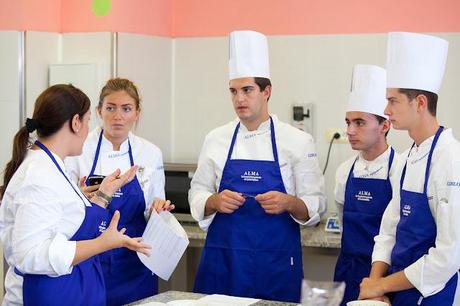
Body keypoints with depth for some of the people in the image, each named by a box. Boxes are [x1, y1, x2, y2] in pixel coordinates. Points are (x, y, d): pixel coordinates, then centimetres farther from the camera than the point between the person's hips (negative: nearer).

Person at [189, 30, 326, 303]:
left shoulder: (297, 141, -2)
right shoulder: (216, 139, 6)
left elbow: (315, 205, -1)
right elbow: (198, 195, 10)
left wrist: (288, 203, -21)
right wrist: (215, 202, -12)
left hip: (276, 262, -2)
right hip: (223, 260, 2)